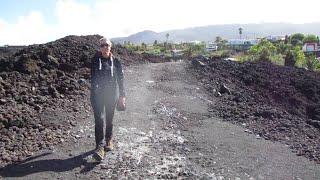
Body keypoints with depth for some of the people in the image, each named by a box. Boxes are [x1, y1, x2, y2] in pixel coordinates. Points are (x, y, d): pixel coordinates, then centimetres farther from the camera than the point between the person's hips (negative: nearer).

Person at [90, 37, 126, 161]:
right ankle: (100, 147, -10)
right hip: (97, 95, -1)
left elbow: (120, 79, 5)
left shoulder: (115, 61, 3)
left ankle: (108, 140, 34)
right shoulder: (95, 60, 3)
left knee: (109, 119, 12)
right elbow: (92, 77, 9)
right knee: (99, 119, -11)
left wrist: (122, 95, 3)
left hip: (111, 95, 1)